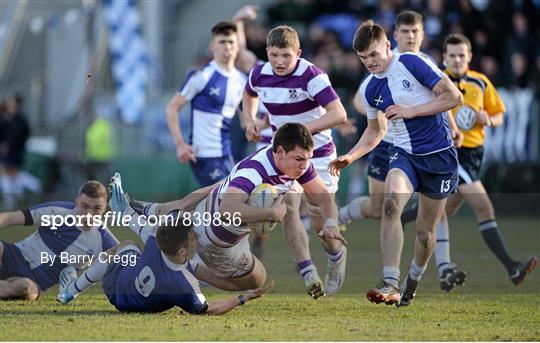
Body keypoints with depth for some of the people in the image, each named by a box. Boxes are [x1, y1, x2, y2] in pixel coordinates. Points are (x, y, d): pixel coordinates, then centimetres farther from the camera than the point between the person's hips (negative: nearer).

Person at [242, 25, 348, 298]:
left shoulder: (311, 76, -23)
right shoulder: (260, 74, -5)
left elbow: (339, 115, -32)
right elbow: (249, 93, 22)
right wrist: (250, 120, 3)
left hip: (317, 154, -5)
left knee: (320, 222, -1)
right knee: (287, 208, -15)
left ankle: (336, 255, 32)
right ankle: (308, 273, -9)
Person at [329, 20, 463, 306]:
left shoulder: (412, 64, -12)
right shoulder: (369, 89, 6)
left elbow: (453, 97, -13)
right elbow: (375, 130, 21)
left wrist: (411, 111, -16)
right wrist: (350, 157, 6)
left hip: (439, 154, -3)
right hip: (404, 153, 3)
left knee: (425, 233, 6)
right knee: (391, 204, -28)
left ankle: (413, 280, 36)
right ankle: (390, 284, -33)